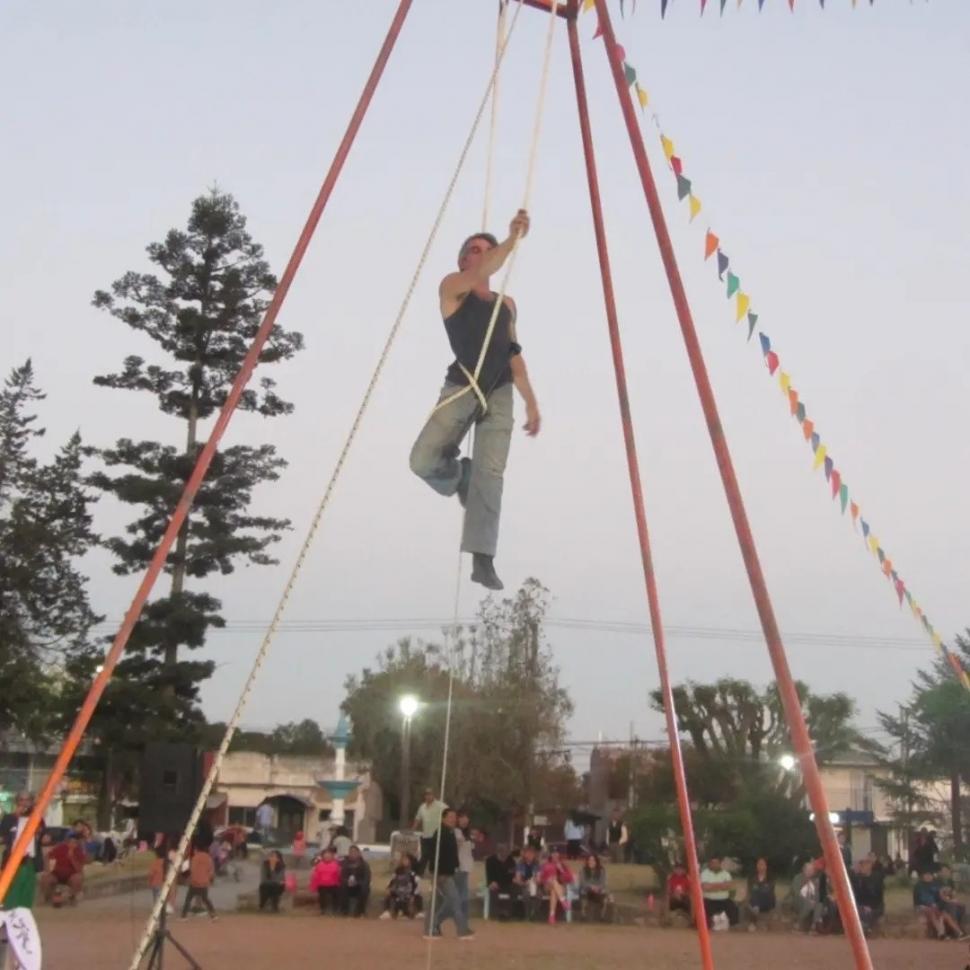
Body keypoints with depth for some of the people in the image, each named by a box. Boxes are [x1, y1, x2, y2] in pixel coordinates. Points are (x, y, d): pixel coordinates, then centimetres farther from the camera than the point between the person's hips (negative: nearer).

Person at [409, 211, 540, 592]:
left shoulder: (506, 304, 21)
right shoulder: (452, 288, 6)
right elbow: (483, 273, -17)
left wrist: (531, 402, 13)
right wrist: (512, 238, -27)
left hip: (499, 393, 3)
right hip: (461, 388, -3)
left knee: (491, 472, -12)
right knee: (424, 461, -17)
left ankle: (482, 559, -17)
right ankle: (460, 478, 19)